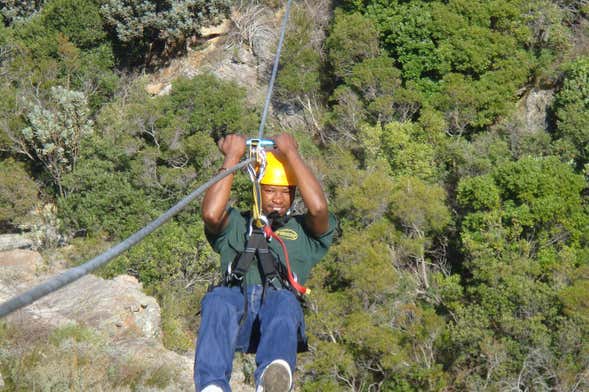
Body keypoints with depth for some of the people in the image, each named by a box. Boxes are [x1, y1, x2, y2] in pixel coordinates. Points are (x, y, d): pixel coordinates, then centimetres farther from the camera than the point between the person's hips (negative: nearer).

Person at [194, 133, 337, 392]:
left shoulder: (303, 229, 33)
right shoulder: (237, 224, 34)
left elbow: (318, 208, 8)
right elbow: (211, 214, 10)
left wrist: (291, 153, 16)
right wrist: (232, 157, 17)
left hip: (281, 299, 0)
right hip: (237, 298, 1)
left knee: (283, 301, -39)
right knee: (217, 299, -37)